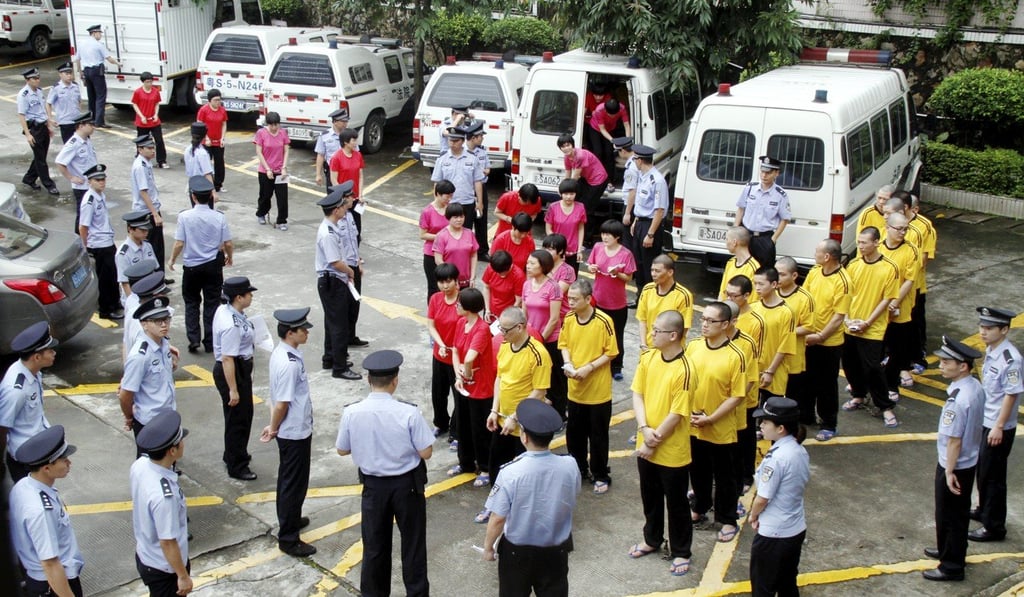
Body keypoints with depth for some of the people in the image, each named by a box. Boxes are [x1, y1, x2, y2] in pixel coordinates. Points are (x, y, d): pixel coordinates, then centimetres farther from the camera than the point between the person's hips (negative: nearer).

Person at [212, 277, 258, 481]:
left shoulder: (224, 310, 0)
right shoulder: (232, 325, -31)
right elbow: (227, 359, -29)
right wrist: (232, 389, -24)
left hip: (240, 369, 11)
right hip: (232, 372, -11)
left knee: (244, 414, 26)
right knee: (237, 418, 4)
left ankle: (234, 454, 46)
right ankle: (236, 466, 19)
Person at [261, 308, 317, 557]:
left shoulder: (281, 352, 2)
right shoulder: (289, 364, -29)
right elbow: (281, 404, -24)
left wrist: (274, 427, 13)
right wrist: (274, 429, -8)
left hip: (292, 431, 9)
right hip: (295, 433, -9)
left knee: (289, 480, 25)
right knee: (295, 484, 3)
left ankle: (289, 519, 43)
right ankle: (288, 539, 14)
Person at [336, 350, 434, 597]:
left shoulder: (351, 413, -16)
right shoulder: (409, 413, -23)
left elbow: (342, 450, -1)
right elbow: (426, 453, -16)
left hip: (373, 484, 2)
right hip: (407, 483, -2)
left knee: (374, 543, 20)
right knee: (412, 542, 17)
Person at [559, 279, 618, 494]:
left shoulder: (604, 321, -19)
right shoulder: (569, 319, -3)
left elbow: (611, 353, -13)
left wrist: (589, 367, -22)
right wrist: (568, 363, -12)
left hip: (598, 390, -5)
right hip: (575, 388, 5)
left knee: (598, 436, 7)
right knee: (574, 433, 16)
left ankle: (600, 476, 23)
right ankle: (579, 469, 35)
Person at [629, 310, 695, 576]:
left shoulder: (684, 370, -23)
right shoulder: (648, 358, -3)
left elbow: (676, 415, -21)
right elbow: (637, 394, -1)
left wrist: (653, 442, -15)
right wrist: (644, 429, -15)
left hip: (672, 451, -6)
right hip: (646, 446, 6)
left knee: (676, 503, 11)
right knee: (650, 497, 23)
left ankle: (680, 552, 29)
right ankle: (652, 539, 44)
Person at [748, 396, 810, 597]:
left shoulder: (776, 458, -26)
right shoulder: (800, 450, -1)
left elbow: (762, 498, -20)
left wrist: (753, 516, 2)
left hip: (773, 535, -8)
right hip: (797, 530, 8)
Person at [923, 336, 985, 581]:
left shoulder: (957, 400, -32)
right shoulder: (976, 387, -3)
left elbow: (954, 440, -27)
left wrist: (949, 471, -17)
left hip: (955, 466, -9)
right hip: (971, 461, 9)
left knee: (949, 515, 8)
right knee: (959, 512, 24)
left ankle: (952, 566, 23)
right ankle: (950, 550, 43)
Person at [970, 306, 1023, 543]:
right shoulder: (990, 350, 2)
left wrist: (998, 427, -19)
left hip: (998, 428, -9)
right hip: (985, 421, 9)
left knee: (993, 476, 4)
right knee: (982, 469, 23)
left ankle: (994, 526, 18)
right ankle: (984, 511, 42)